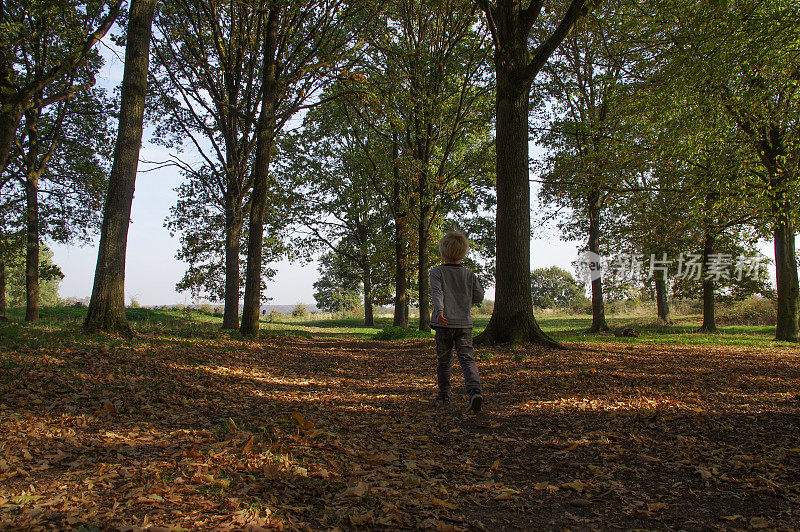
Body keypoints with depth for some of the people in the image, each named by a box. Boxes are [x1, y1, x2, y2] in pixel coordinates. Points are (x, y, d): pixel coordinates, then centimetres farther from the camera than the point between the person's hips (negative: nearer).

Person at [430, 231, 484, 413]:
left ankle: (444, 396, 20)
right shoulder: (469, 274, 7)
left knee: (444, 361, 11)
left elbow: (436, 292, -18)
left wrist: (439, 311, -32)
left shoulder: (437, 272, -2)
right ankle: (475, 390, -24)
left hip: (445, 323, -1)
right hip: (464, 323, 1)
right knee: (467, 359, -3)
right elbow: (479, 297, 9)